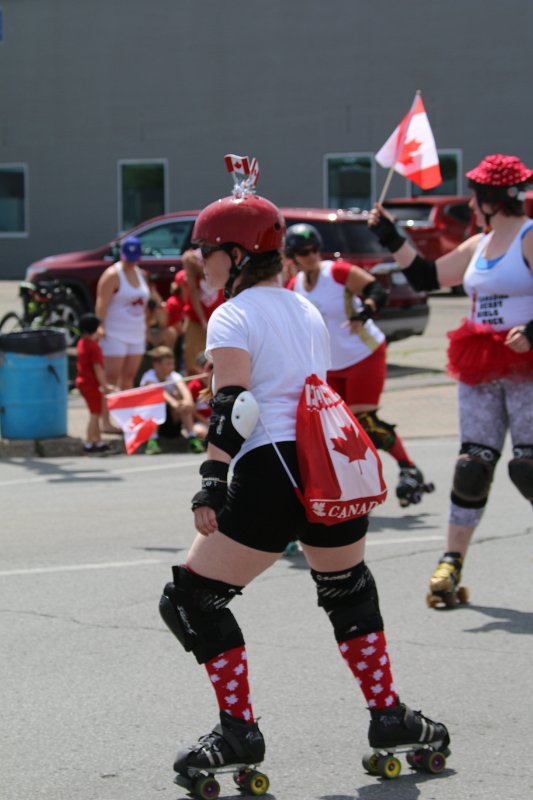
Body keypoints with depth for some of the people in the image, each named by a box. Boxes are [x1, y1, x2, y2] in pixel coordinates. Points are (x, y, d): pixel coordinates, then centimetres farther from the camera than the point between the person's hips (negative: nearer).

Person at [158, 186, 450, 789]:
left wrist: (212, 483, -17)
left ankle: (239, 731, -3)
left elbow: (232, 407, -13)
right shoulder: (309, 311, 20)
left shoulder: (233, 316, -1)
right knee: (347, 588, 29)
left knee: (190, 600, 1)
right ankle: (388, 715, 26)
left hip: (271, 474, -7)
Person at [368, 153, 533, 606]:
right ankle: (452, 561, 9)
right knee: (473, 463, 5)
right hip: (481, 369, 7)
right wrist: (391, 239, 19)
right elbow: (426, 277, 22)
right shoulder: (478, 246, 15)